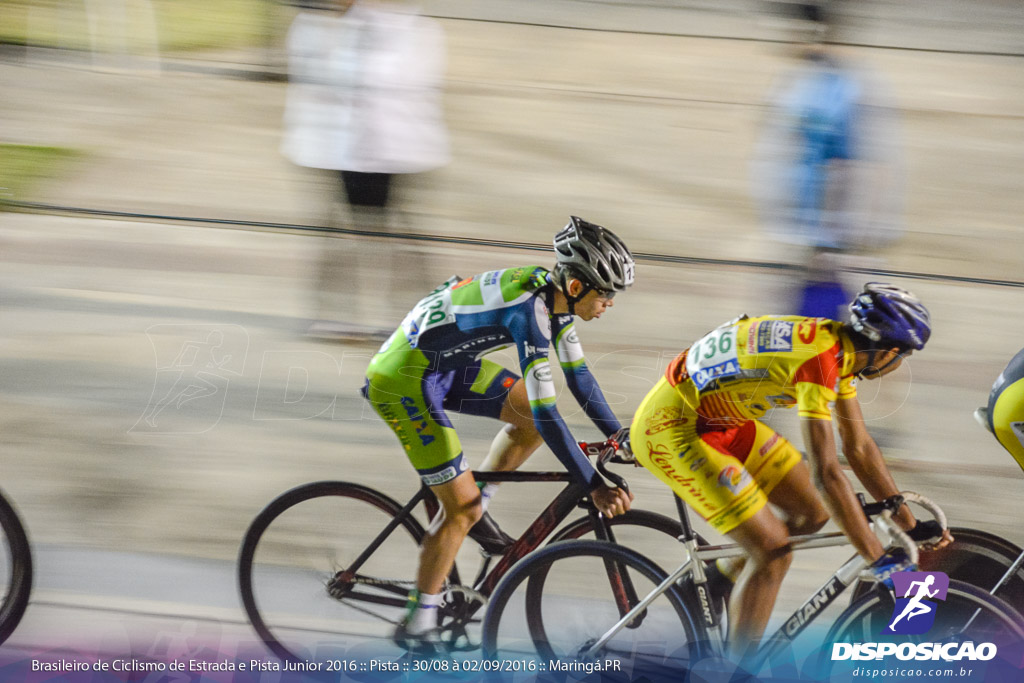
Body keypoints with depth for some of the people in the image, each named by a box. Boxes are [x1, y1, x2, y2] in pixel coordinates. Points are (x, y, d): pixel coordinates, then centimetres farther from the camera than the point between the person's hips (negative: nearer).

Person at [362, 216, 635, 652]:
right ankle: (418, 626, 7)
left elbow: (577, 375, 12)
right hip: (403, 380, -9)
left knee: (532, 419, 7)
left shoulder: (556, 295, -2)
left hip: (447, 365, 9)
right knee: (462, 509, -6)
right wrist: (594, 487, -28)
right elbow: (546, 413, -30)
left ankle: (475, 506, 19)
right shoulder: (530, 310, -29)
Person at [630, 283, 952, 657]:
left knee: (811, 514, 9)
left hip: (719, 421, 10)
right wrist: (879, 561, -25)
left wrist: (910, 525, 12)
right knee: (773, 552, -12)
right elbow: (827, 473, -29)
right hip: (670, 430, -10)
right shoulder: (819, 361, -27)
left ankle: (722, 579, 25)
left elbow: (860, 449, 12)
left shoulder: (841, 348, 1)